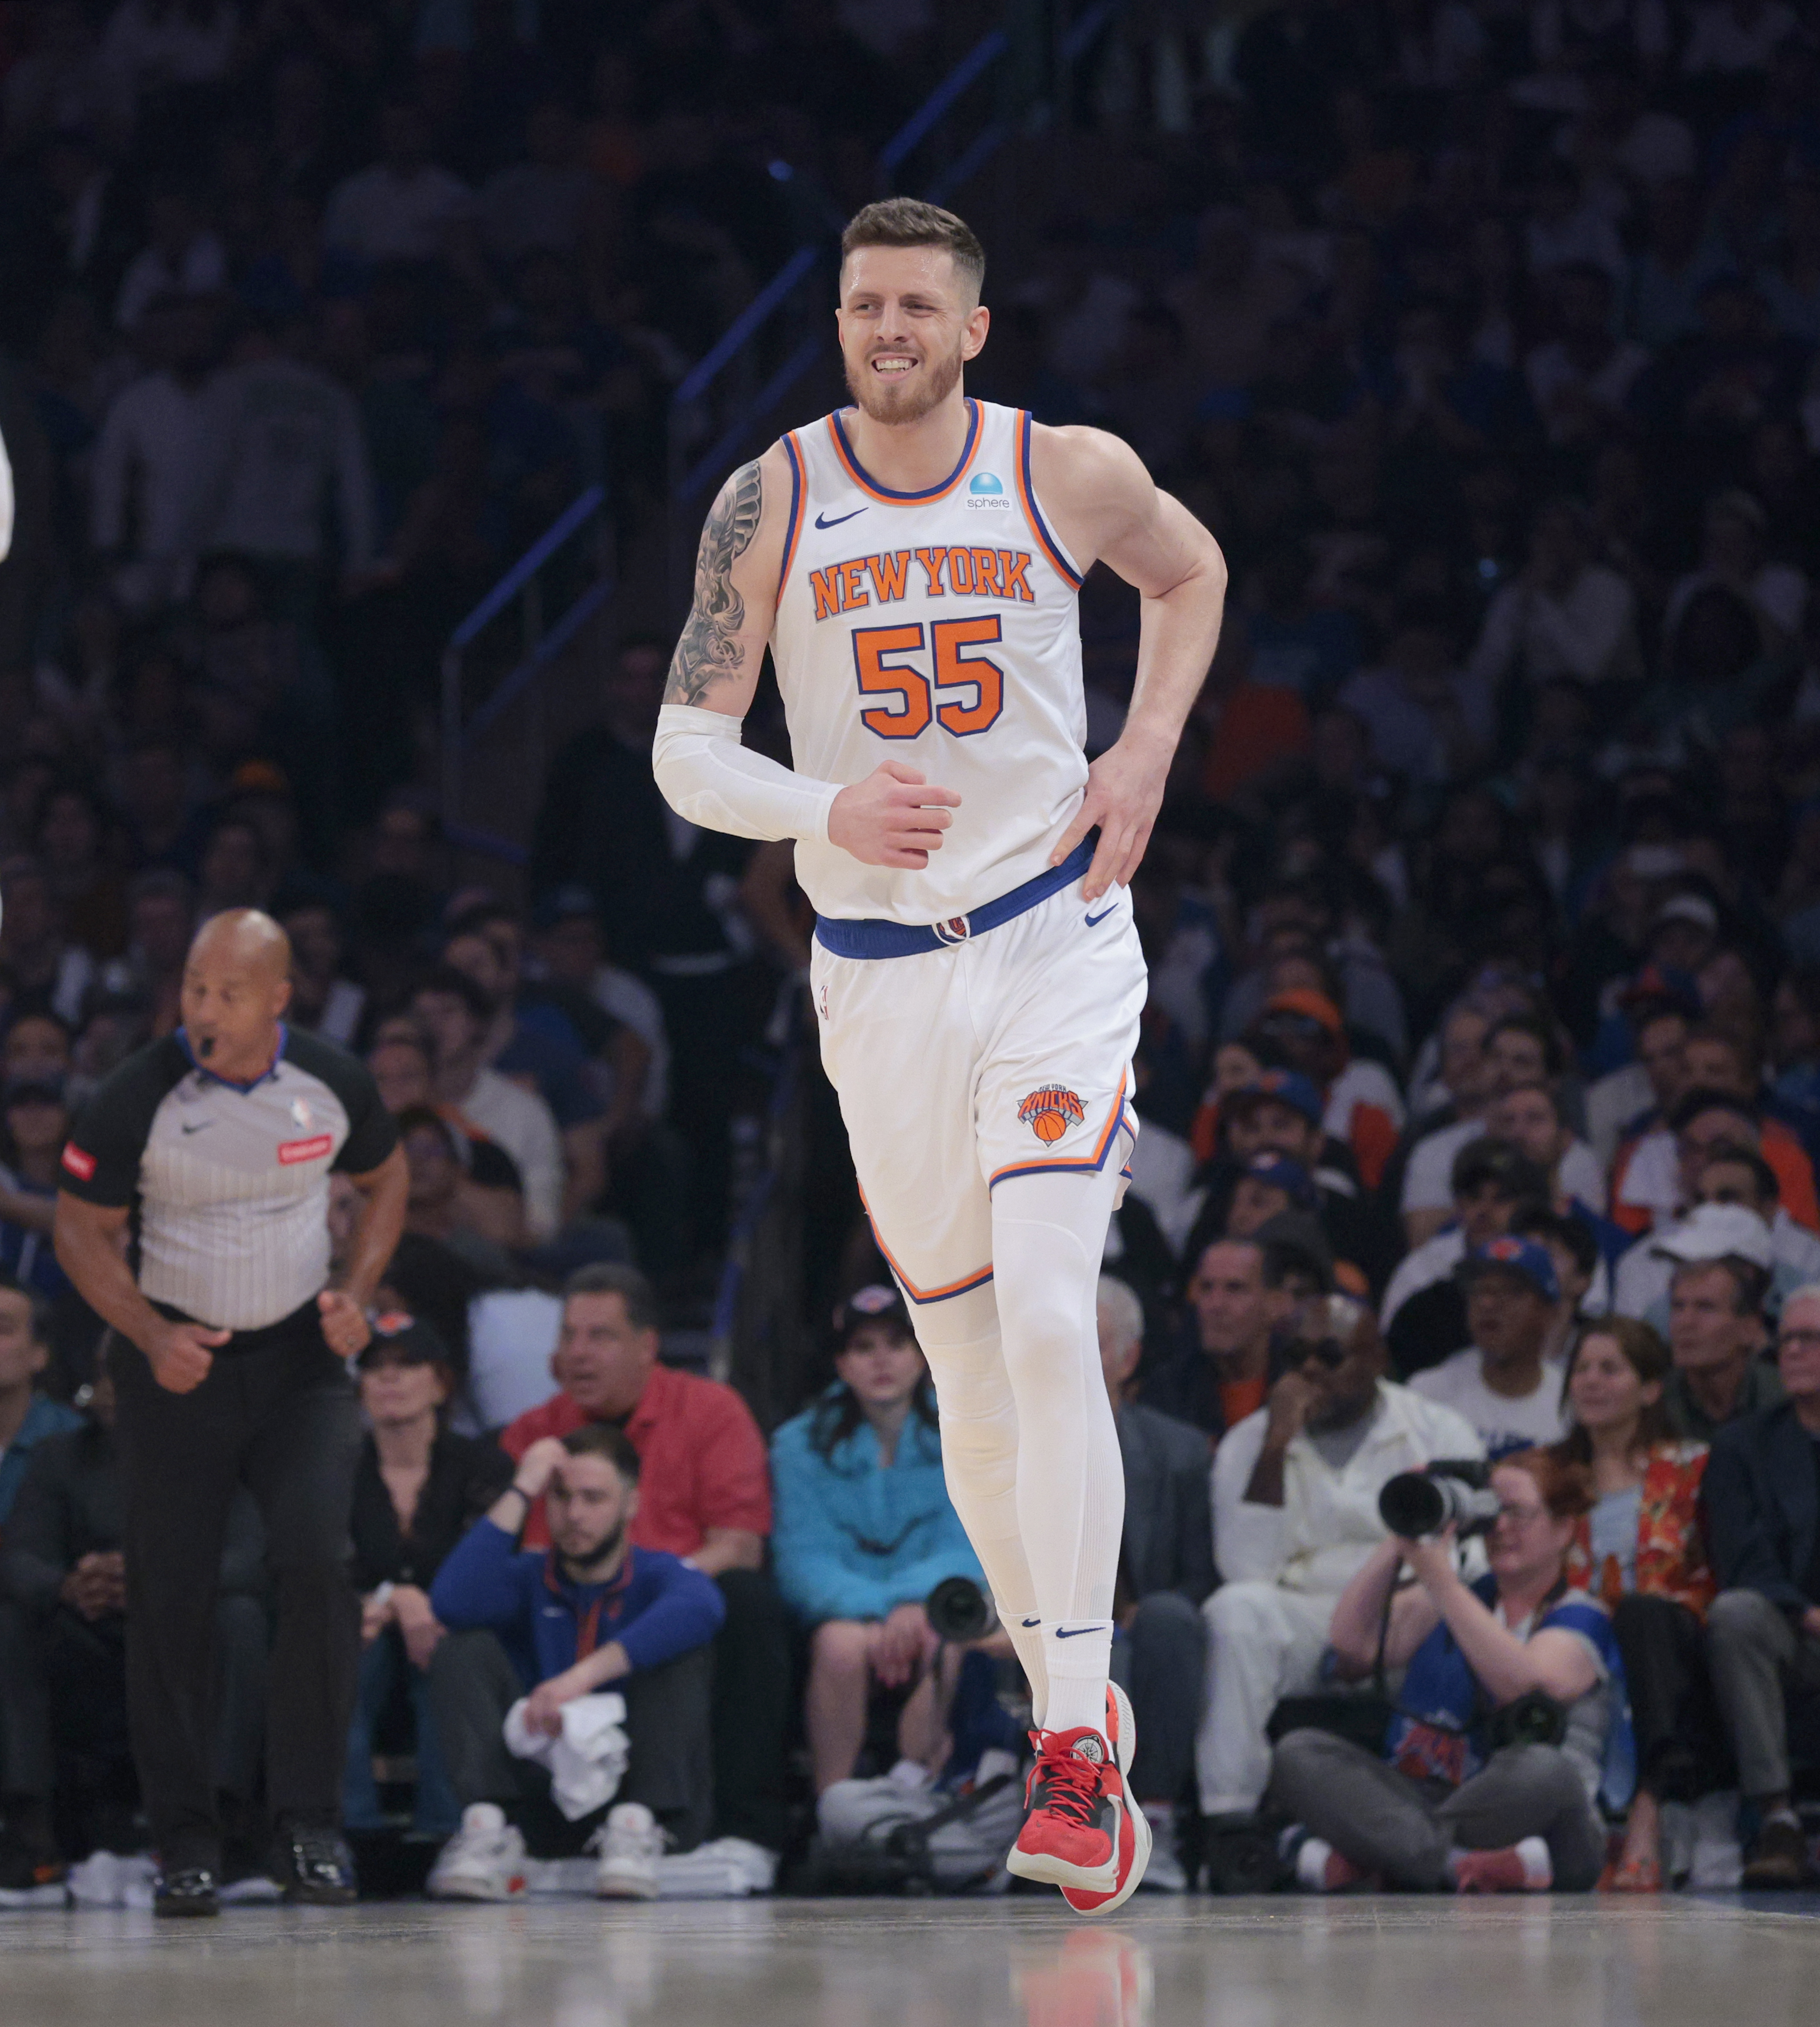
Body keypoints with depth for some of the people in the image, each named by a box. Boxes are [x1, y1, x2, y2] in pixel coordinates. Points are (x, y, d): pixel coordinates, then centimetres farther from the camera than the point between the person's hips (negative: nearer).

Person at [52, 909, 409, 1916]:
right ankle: (183, 1836, 12)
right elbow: (82, 1231, -4)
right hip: (178, 1364, -1)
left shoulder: (332, 1083, -7)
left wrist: (356, 1292, -3)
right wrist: (150, 1337, -18)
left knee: (318, 1561, -17)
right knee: (169, 1599, -1)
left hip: (300, 1356, 1)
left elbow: (386, 1178, 12)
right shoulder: (137, 1099, -15)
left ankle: (309, 1815, -7)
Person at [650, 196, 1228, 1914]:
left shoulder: (1072, 478, -2)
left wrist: (1147, 753, 5)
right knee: (968, 1370, 8)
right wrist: (827, 810, -22)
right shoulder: (769, 504, -3)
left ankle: (1076, 1768, -21)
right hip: (879, 978, 2)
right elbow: (685, 752, -3)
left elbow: (1191, 572, 20)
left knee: (1046, 1323, -19)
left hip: (1056, 946, -2)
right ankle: (1075, 1695, 26)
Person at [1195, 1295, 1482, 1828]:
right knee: (1236, 1610, -32)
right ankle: (1228, 1818, -31)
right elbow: (1248, 1568, -5)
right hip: (1300, 1620, 1)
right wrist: (1276, 1446, -10)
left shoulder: (1440, 1433, 9)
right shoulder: (1251, 1443, 10)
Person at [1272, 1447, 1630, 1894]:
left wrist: (1439, 1578, -18)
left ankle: (1356, 1859, -30)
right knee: (1298, 1753, -17)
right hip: (1416, 1803, 4)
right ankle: (1463, 1864, -36)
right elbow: (1354, 1649, 5)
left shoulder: (1580, 1619, 3)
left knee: (1542, 1770, -38)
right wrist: (1398, 1544, -2)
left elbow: (1524, 1685, -19)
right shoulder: (1455, 1595, 18)